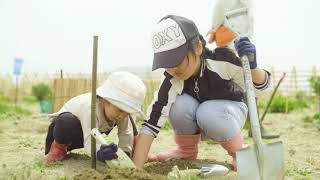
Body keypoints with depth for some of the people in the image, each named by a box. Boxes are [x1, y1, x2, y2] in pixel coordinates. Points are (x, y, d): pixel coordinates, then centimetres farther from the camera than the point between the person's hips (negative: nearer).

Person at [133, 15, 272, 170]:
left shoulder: (222, 60, -32)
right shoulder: (171, 81, -29)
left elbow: (260, 86, -19)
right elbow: (150, 124, -36)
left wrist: (252, 66, -42)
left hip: (229, 111, -1)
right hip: (197, 123, 2)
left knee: (208, 114, -36)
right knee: (180, 106, -32)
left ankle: (239, 152, -6)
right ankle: (187, 151, -2)